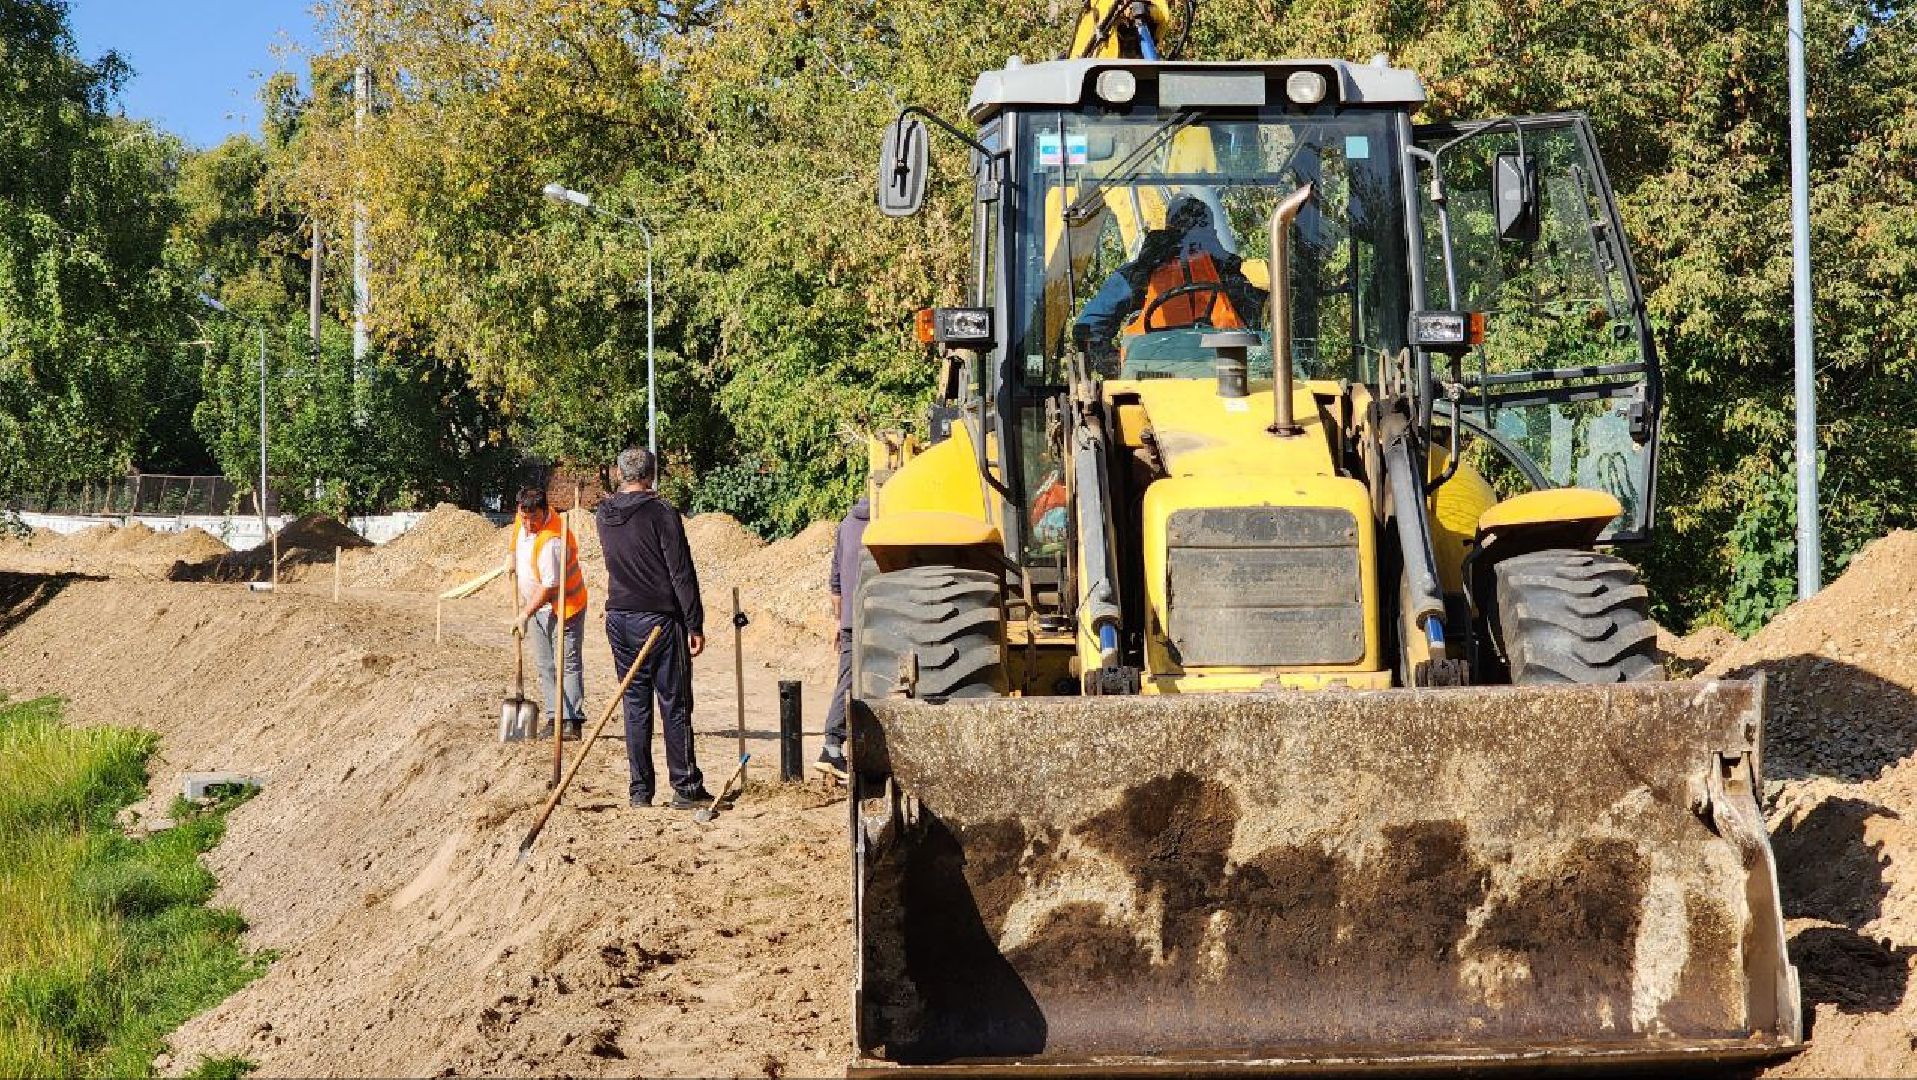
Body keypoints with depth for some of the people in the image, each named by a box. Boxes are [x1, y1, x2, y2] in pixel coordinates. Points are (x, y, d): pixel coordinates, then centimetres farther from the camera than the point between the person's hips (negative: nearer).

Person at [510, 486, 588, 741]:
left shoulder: (552, 542, -31)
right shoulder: (524, 517, -6)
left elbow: (549, 588, -28)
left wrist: (524, 615, -23)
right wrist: (513, 557, 20)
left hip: (564, 606, -9)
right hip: (537, 605, 9)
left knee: (569, 664, -8)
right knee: (544, 665, 7)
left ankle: (572, 722, -11)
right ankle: (553, 718, 9)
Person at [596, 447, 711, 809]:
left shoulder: (605, 515, 4)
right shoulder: (662, 513, -13)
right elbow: (682, 574, -13)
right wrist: (695, 625, -9)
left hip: (619, 619, 5)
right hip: (660, 621, -5)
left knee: (635, 705, 10)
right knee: (675, 705, 1)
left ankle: (640, 790, 10)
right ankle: (686, 789, 3)